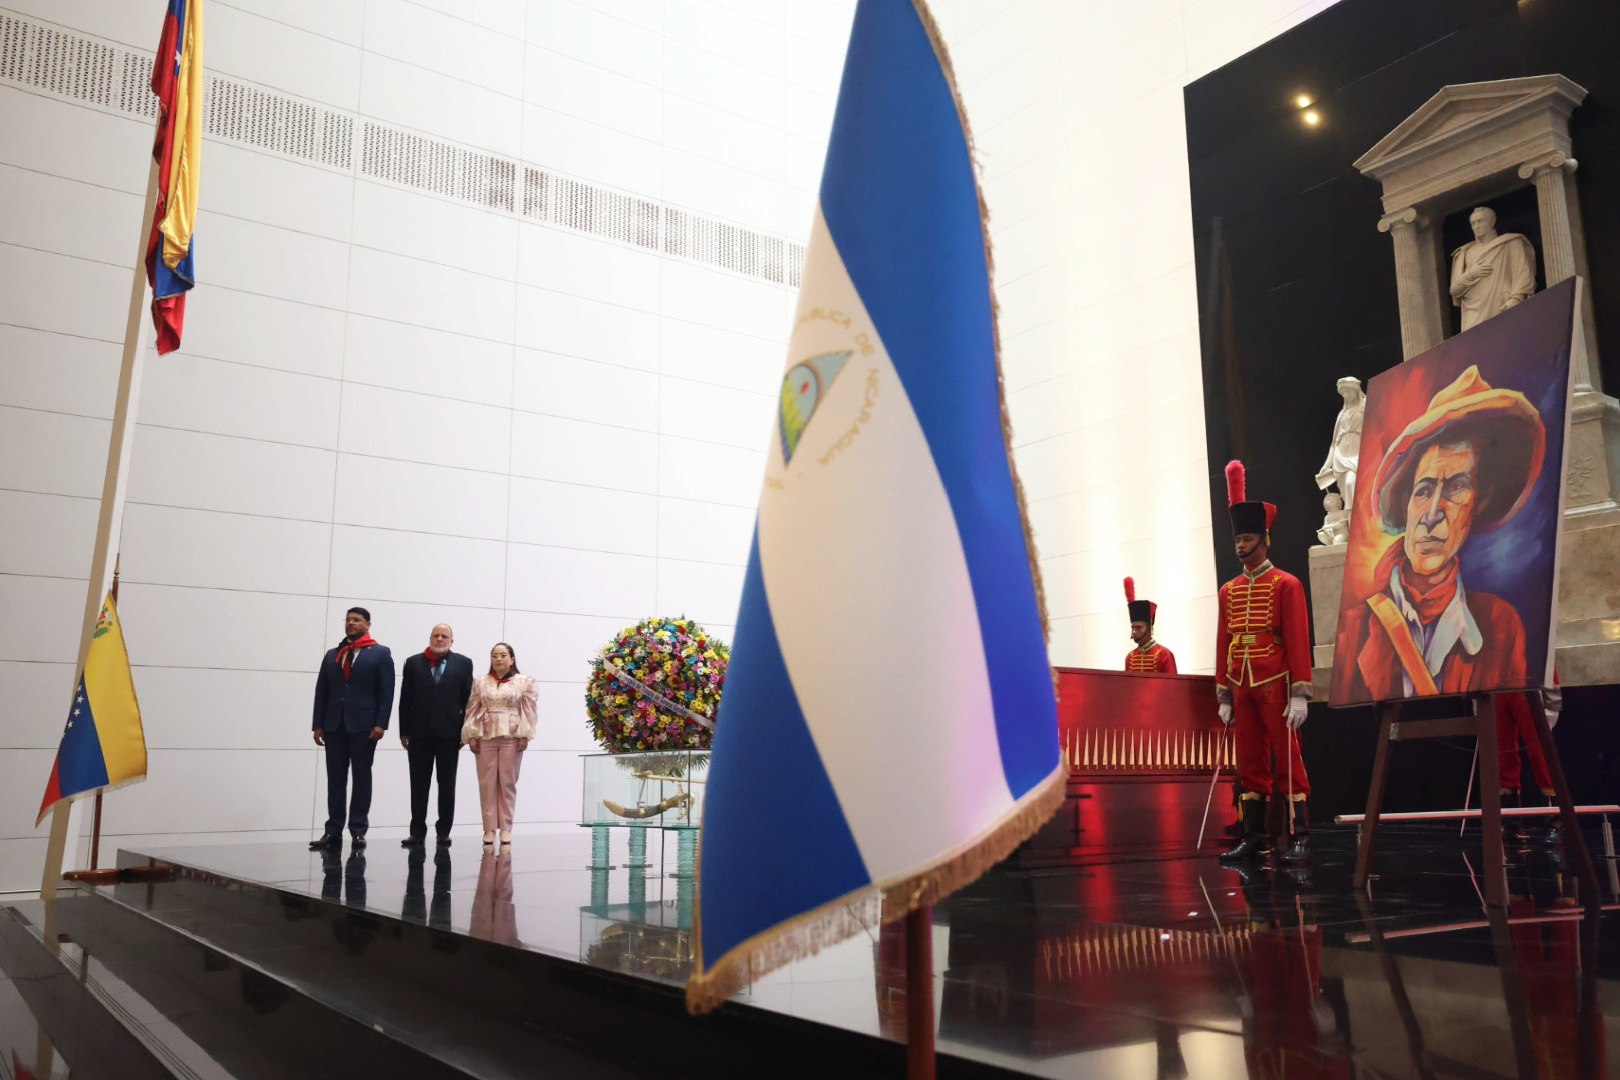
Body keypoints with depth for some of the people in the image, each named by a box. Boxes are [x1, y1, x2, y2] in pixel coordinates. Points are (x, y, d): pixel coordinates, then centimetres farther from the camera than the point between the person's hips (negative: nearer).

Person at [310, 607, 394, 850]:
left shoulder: (380, 654, 3)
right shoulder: (332, 655, 16)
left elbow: (386, 692, -3)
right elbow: (321, 691, 12)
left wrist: (380, 724, -12)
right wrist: (318, 725, 4)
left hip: (364, 725, -4)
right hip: (334, 725, 4)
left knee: (362, 778, 2)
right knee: (335, 778, 5)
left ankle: (358, 831, 6)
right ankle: (333, 830, 9)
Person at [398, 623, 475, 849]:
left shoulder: (463, 663, 5)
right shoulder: (413, 663, 7)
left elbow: (468, 699, 2)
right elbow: (405, 700, 5)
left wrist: (465, 731, -3)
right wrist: (404, 732, 0)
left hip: (449, 734, -1)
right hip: (419, 733, 1)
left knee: (447, 785, 5)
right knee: (418, 785, 4)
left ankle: (444, 832, 13)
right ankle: (417, 832, 10)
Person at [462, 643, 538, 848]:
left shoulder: (524, 682, 4)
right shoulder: (480, 682, 11)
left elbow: (529, 710, -1)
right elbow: (472, 710, 8)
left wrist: (524, 736, -8)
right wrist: (472, 736, -1)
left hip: (511, 737, -2)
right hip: (485, 737, 2)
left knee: (508, 783, 0)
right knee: (487, 783, 1)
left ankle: (506, 828, 6)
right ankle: (489, 828, 6)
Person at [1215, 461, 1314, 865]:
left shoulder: (1286, 584, -2)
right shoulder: (1229, 590, 13)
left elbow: (1298, 641, -7)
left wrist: (1299, 695, -13)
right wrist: (1224, 696, 11)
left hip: (1276, 685, -5)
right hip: (1242, 688, 5)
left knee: (1287, 761, -1)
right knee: (1249, 764, 8)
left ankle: (1298, 840, 4)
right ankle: (1253, 838, 13)